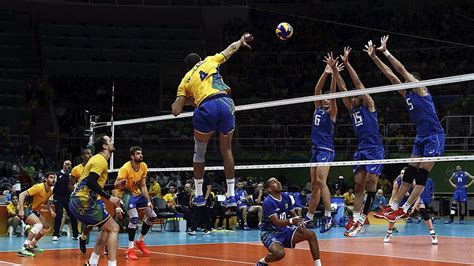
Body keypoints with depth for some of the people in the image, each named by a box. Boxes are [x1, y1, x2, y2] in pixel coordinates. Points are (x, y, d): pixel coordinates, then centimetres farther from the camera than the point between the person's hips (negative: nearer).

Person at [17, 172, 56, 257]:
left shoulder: (50, 191, 3)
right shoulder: (39, 187, -23)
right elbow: (22, 194, -28)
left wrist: (51, 210, 3)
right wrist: (21, 209, -36)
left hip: (35, 211, 10)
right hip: (26, 209, -10)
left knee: (46, 227, 15)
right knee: (39, 224, -31)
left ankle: (31, 245, 27)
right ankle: (24, 248, -34)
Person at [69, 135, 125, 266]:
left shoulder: (97, 158, 20)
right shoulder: (101, 160, -10)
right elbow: (91, 182, -22)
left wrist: (115, 186, 23)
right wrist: (109, 197, -19)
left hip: (77, 202, 10)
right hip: (85, 202, -10)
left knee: (106, 228, 19)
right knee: (113, 228, -6)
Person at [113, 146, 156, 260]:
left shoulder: (144, 166, -7)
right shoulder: (125, 168, -27)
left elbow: (143, 186, 2)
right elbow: (115, 188, -28)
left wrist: (149, 201, -6)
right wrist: (117, 206, -34)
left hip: (138, 194, 7)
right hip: (127, 194, -7)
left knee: (152, 215, 5)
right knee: (134, 218, -26)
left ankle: (140, 241, 22)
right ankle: (130, 249, -17)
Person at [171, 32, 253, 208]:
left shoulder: (185, 81, 22)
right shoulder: (210, 61, 24)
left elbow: (176, 111, 15)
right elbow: (231, 49, 42)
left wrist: (185, 100, 35)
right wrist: (241, 41, 62)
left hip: (206, 108, -1)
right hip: (226, 103, 1)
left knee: (199, 152, 18)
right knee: (226, 150, 16)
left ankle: (199, 195, 22)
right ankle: (231, 195, 14)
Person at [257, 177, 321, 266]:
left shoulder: (286, 197, 0)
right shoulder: (268, 202, -21)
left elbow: (293, 215, 10)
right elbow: (277, 222, -29)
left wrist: (299, 223, -13)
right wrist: (291, 221, -48)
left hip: (285, 230, 7)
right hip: (269, 233, -7)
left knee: (311, 235, -10)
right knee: (279, 253, -35)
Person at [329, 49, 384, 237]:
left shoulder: (368, 105, 3)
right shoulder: (352, 109, 18)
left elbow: (359, 84, -4)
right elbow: (343, 88, 13)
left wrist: (347, 64, -5)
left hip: (375, 149, -6)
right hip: (361, 149, 7)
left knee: (370, 183, -13)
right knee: (359, 185, -1)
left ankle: (363, 217, -10)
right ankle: (356, 218, -7)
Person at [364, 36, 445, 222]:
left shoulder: (421, 89, -6)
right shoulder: (407, 94, 13)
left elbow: (401, 69, -13)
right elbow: (390, 75, 8)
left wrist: (385, 52, -12)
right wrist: (374, 57, 5)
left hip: (434, 136, -8)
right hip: (421, 137, 8)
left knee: (422, 175, -7)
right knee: (409, 173, 8)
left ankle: (404, 210, -9)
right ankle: (394, 206, 9)